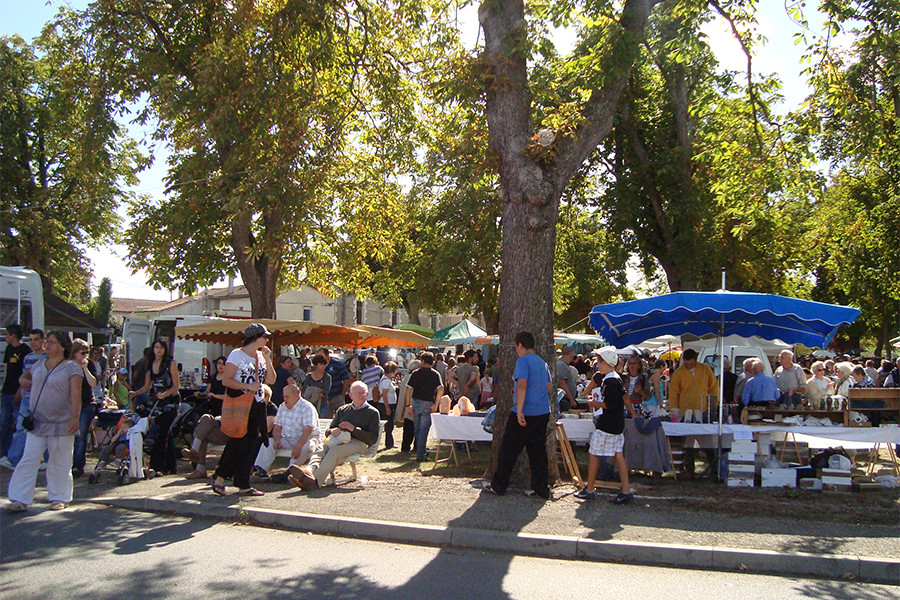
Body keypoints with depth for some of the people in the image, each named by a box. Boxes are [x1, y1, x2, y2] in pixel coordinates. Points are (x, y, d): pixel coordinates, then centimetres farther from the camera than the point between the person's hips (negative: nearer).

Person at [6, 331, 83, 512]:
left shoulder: (71, 368, -5)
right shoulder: (39, 366, 13)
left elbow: (76, 395, -13)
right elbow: (23, 378, 32)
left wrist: (75, 418, -23)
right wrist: (26, 382, 8)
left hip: (61, 425, -5)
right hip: (37, 424, 5)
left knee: (60, 463, 4)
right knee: (28, 460, 2)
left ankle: (60, 498, 16)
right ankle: (20, 499, 6)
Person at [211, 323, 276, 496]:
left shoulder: (261, 356, 13)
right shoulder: (237, 354, -6)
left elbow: (271, 380, 7)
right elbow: (226, 380, -12)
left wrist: (267, 359, -1)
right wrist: (248, 386, -19)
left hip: (257, 406, 7)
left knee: (252, 445, 3)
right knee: (238, 443, -7)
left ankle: (243, 484, 9)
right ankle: (220, 477, 10)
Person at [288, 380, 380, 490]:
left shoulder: (372, 412, 15)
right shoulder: (342, 410, 28)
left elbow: (373, 438, 3)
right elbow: (328, 431, 26)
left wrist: (354, 429, -8)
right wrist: (332, 431, 0)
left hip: (358, 442, -4)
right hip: (339, 440, 5)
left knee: (335, 451, -36)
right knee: (320, 450, -30)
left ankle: (316, 480, -55)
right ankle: (310, 471, -59)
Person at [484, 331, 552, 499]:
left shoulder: (523, 360, -11)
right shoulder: (542, 362, 13)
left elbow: (522, 385, -22)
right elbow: (549, 387, 19)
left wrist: (519, 411, -25)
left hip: (525, 413, -7)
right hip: (543, 413, 7)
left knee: (508, 450, 4)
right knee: (538, 452, 11)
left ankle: (498, 485, 12)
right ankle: (541, 489, 10)